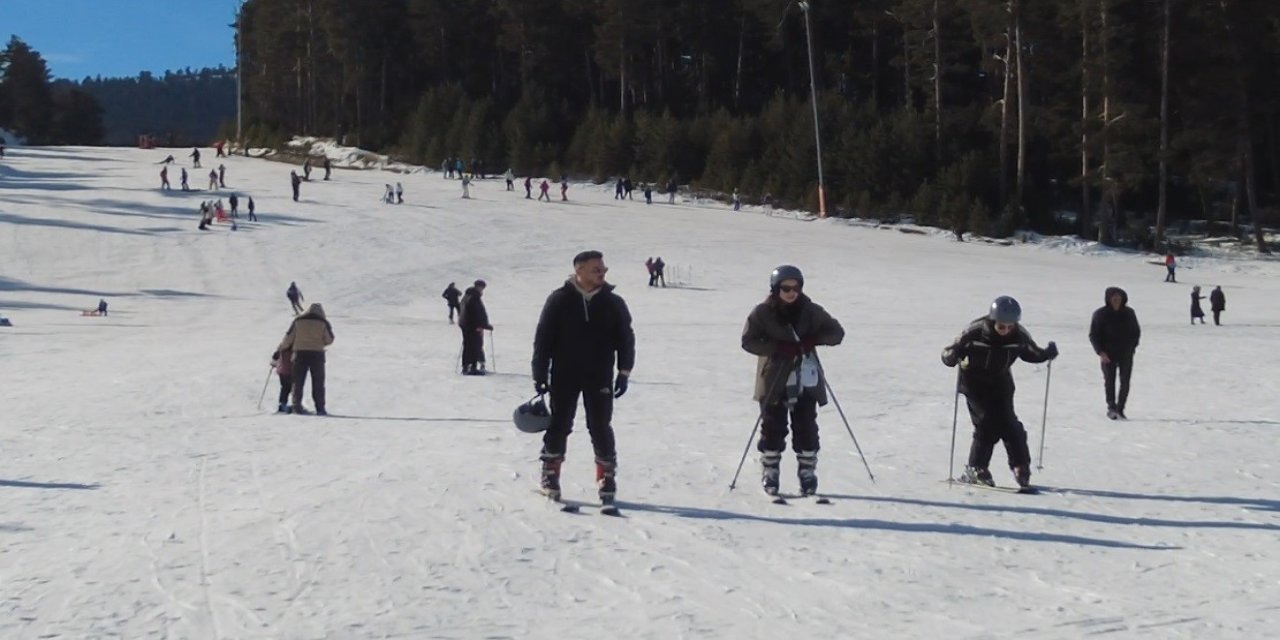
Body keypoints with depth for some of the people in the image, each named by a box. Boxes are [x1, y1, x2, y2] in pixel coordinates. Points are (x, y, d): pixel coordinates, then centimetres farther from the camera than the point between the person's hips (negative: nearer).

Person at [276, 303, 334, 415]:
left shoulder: (298, 321, 3)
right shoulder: (323, 323, -1)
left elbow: (289, 337, 5)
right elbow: (329, 340, 1)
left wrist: (280, 349, 18)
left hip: (300, 353, 1)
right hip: (317, 354, -1)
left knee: (298, 381, 8)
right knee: (318, 383, 5)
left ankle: (297, 406, 3)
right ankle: (320, 408, 2)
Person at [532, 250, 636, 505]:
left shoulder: (613, 303, 2)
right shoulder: (559, 300, -3)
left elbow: (626, 339, 8)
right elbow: (543, 338, 0)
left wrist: (624, 373, 3)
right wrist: (540, 374, -2)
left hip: (599, 377, 1)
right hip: (564, 375, -1)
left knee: (601, 429, 1)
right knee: (559, 426, 2)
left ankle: (607, 479, 12)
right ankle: (550, 476, 16)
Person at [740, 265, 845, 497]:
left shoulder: (810, 312, 1)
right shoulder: (763, 313, -3)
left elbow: (837, 332, 6)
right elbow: (748, 341, -5)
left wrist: (815, 338, -14)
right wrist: (777, 348, -20)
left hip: (805, 379, 1)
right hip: (774, 379, -1)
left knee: (806, 426, 0)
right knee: (773, 427, 1)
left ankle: (807, 472, 13)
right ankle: (770, 472, 15)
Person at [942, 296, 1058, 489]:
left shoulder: (1018, 335, -15)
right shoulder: (975, 332, -26)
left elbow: (1032, 353, 4)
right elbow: (949, 354, -22)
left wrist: (1047, 353, -17)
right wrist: (954, 356, -45)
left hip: (1000, 383, 3)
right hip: (975, 384, -3)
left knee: (1009, 425, -3)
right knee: (987, 424, -15)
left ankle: (1021, 467, 13)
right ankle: (975, 469, -2)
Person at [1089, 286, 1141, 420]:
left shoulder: (1129, 313, 2)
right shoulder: (1100, 314, -5)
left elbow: (1136, 332, 15)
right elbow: (1093, 335, -2)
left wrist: (1132, 347, 4)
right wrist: (1100, 352, -12)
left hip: (1126, 354, 2)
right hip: (1108, 355, -2)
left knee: (1125, 382, 0)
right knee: (1109, 381, -2)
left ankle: (1120, 410, 8)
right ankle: (1111, 408, 6)